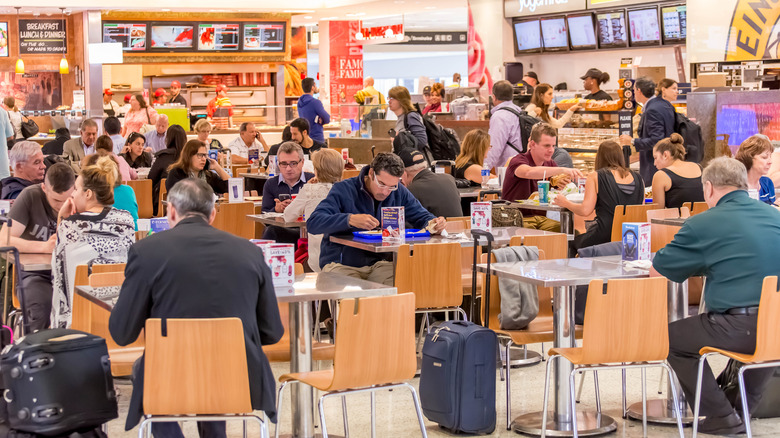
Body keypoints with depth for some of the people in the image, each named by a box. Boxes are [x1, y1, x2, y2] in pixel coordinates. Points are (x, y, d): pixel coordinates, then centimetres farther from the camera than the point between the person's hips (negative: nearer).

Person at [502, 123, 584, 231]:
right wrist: (562, 170, -41)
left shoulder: (550, 164, 14)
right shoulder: (518, 160, -7)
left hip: (541, 218, 5)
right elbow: (529, 172, -33)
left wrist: (563, 185, -18)